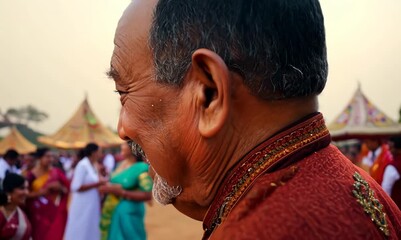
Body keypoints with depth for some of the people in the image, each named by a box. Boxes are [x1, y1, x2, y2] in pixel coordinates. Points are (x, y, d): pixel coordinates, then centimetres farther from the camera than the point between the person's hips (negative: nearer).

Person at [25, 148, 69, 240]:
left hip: (56, 213, 2)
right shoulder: (32, 175, -5)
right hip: (39, 213, -2)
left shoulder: (57, 172, 2)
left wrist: (60, 188, -13)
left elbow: (67, 189, 7)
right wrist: (39, 192, -18)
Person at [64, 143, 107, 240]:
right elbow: (76, 187, -20)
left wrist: (101, 183, -1)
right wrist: (97, 184, -19)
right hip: (83, 207, -8)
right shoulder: (82, 165, -15)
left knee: (91, 232, 13)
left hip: (92, 206, 8)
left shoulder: (94, 166, 10)